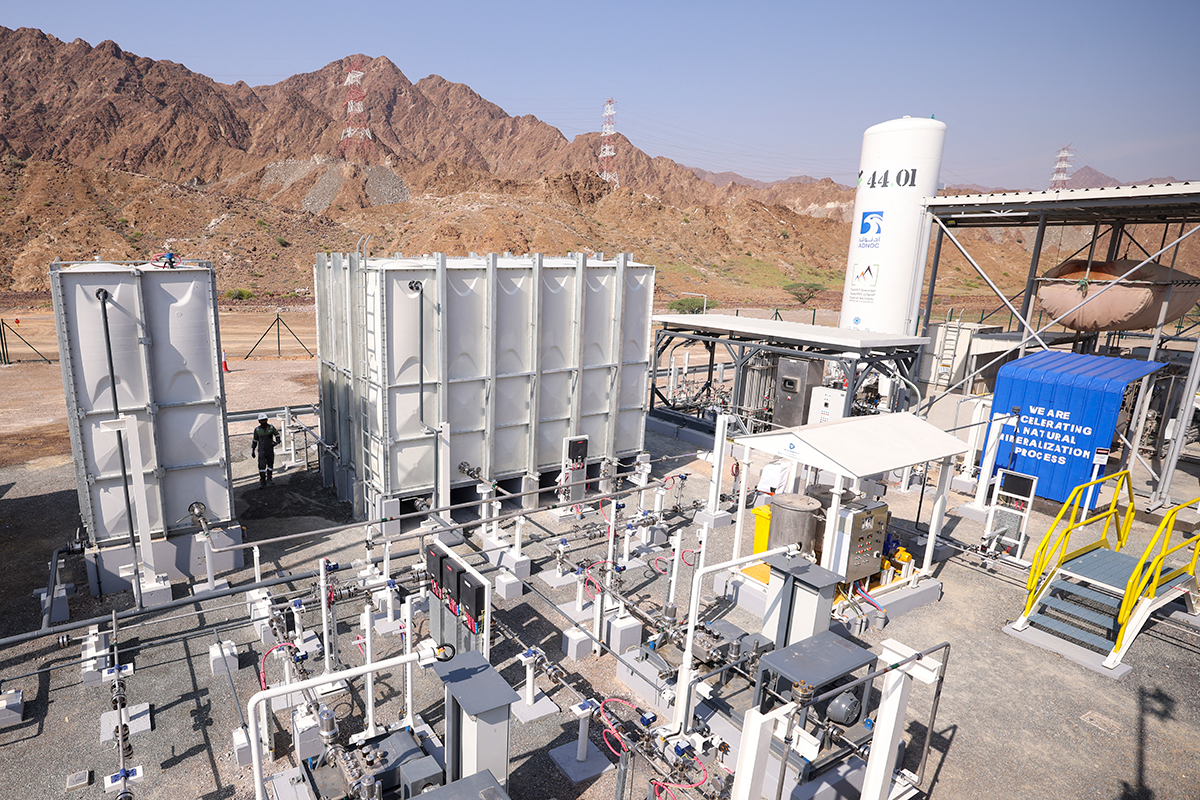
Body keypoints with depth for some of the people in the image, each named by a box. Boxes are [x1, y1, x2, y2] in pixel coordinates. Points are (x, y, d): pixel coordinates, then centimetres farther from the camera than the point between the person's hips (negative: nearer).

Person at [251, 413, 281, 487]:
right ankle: (262, 480, 0)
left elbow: (277, 434, 9)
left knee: (270, 464, 13)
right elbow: (255, 440, 8)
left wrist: (277, 441, -11)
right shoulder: (257, 430, -3)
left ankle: (269, 478, 30)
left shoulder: (271, 427, -4)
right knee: (261, 465, -9)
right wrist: (252, 451, 9)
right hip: (261, 450, -2)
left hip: (270, 450, 2)